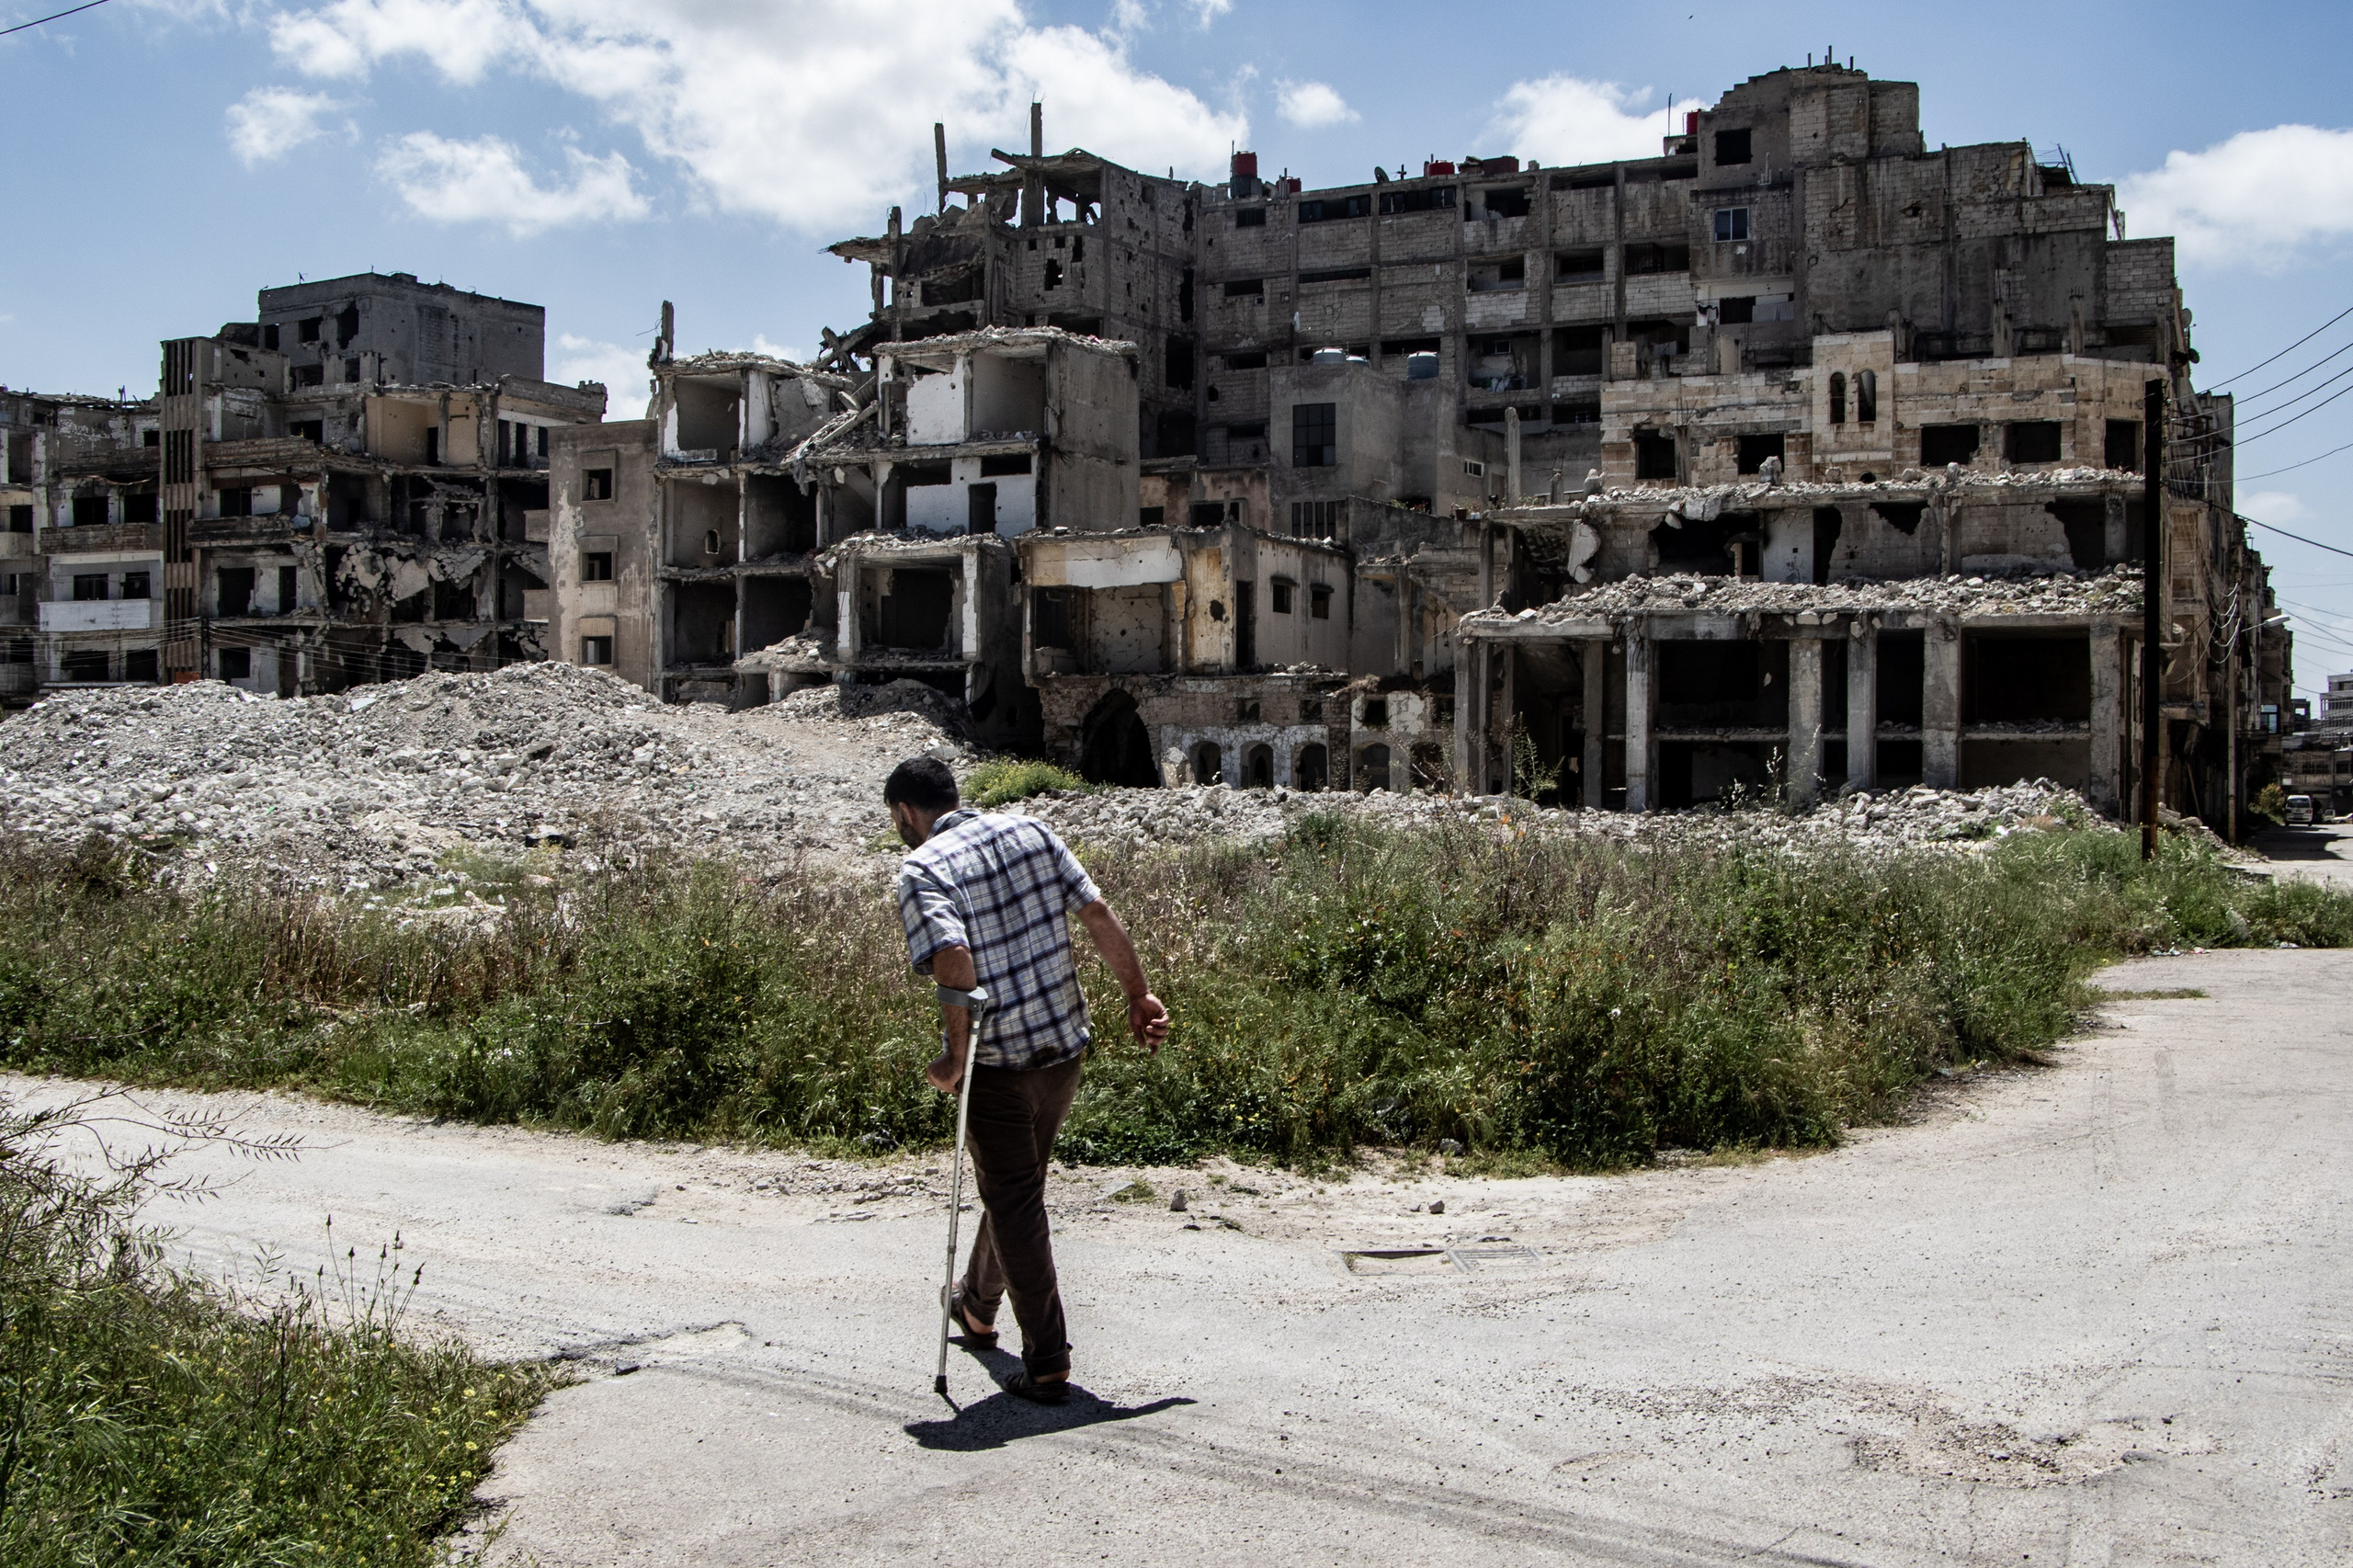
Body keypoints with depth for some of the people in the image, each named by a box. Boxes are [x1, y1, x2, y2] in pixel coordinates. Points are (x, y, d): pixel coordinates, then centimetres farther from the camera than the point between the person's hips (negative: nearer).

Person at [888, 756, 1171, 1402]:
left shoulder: (923, 867, -11)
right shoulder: (1031, 831, 6)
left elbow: (954, 959, -26)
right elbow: (1099, 916, 2)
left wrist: (955, 1057, -18)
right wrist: (1138, 995, 7)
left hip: (996, 1061, -6)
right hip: (1065, 1045, 6)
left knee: (1014, 1202, 6)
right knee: (1016, 1183, 24)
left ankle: (1048, 1362, 6)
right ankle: (977, 1305, 45)